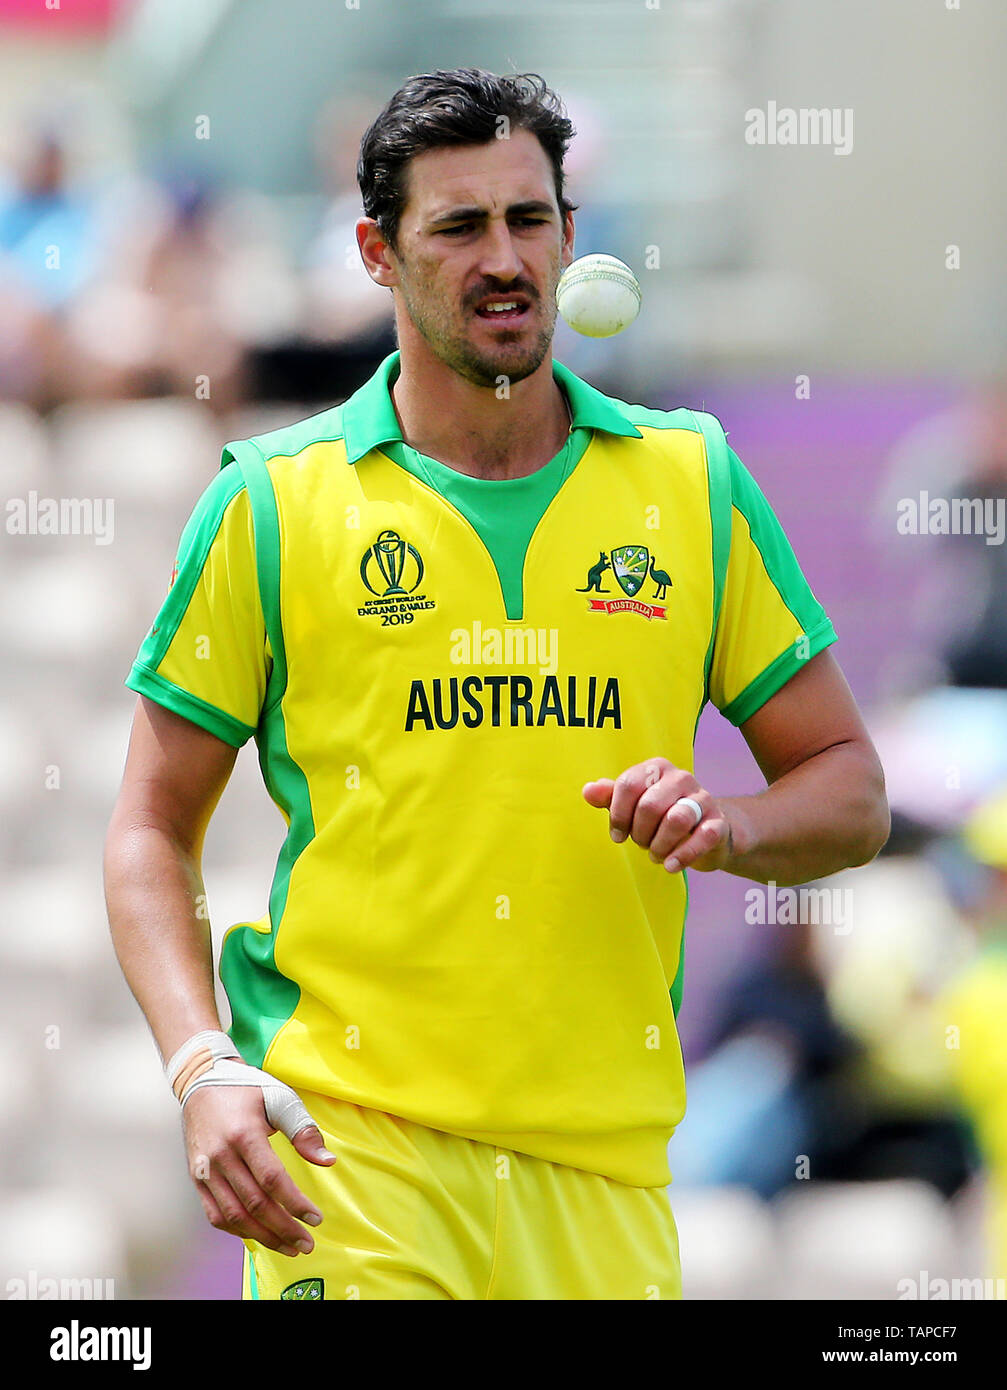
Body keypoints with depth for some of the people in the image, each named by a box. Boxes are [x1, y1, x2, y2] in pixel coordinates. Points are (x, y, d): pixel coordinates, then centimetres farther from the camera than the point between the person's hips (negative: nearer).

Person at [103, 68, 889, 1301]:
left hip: (604, 1154, 3)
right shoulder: (271, 503, 2)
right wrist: (203, 1070, -10)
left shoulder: (692, 482, 8)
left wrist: (733, 827, -10)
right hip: (351, 1143, -3)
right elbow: (153, 827, 5)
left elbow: (850, 792, 13)